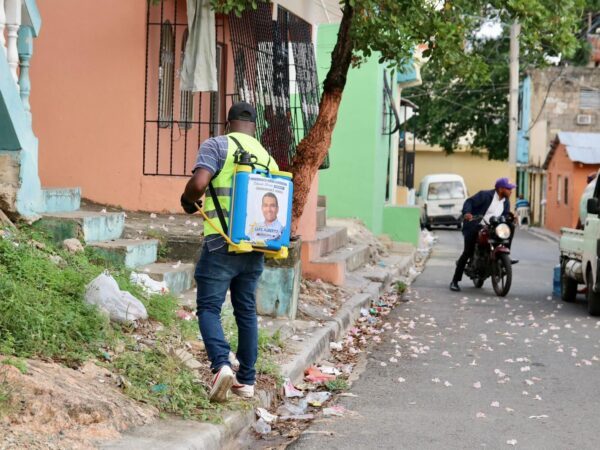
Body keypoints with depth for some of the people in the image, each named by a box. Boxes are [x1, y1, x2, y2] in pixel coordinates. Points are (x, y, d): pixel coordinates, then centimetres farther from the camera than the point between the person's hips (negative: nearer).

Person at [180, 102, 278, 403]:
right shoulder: (267, 157, 12)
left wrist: (187, 201, 1)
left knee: (208, 308, 1)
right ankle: (246, 380, 18)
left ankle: (222, 365, -21)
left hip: (222, 245, -5)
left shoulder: (217, 146, -4)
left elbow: (199, 182, -19)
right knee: (246, 311, 15)